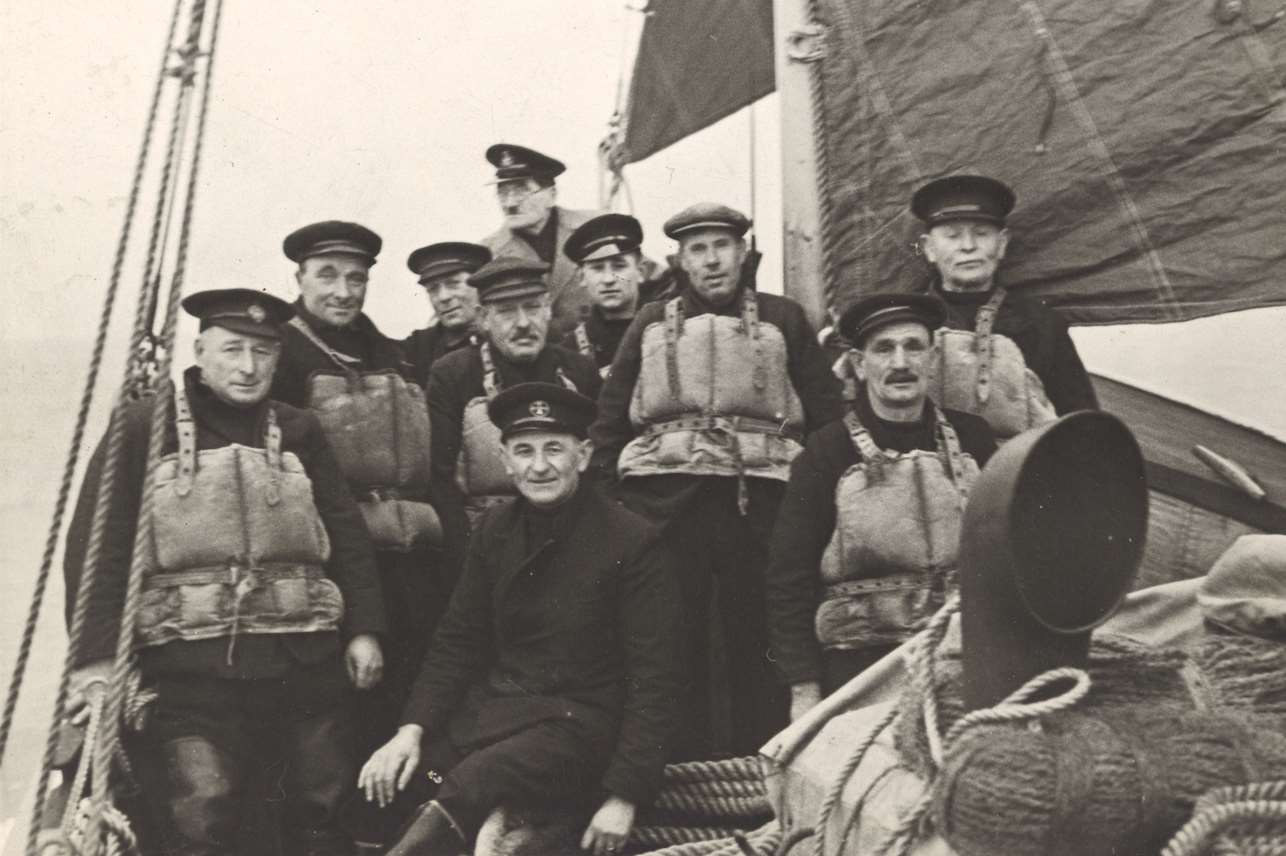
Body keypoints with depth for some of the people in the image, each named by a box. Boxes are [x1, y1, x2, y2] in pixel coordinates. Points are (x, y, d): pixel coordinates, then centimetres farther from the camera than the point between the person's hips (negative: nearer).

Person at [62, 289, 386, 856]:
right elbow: (98, 546, -3)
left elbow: (346, 535, 12)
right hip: (192, 666, -3)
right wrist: (97, 655, -12)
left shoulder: (300, 432, 12)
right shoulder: (143, 427, 2)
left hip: (306, 661, 4)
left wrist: (363, 627, 3)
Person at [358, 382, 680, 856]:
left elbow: (652, 679, -10)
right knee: (375, 787, -12)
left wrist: (624, 796, -14)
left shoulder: (634, 542, -11)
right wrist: (411, 729, -4)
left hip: (575, 724, -5)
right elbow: (457, 640, 10)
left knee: (468, 786, -31)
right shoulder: (496, 527, 6)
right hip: (488, 707, 6)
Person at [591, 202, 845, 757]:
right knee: (672, 636, 5)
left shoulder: (782, 320, 12)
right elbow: (610, 420, 12)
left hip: (759, 498, -1)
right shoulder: (651, 325, 14)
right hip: (665, 498, 1)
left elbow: (828, 416, 8)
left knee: (759, 636, 4)